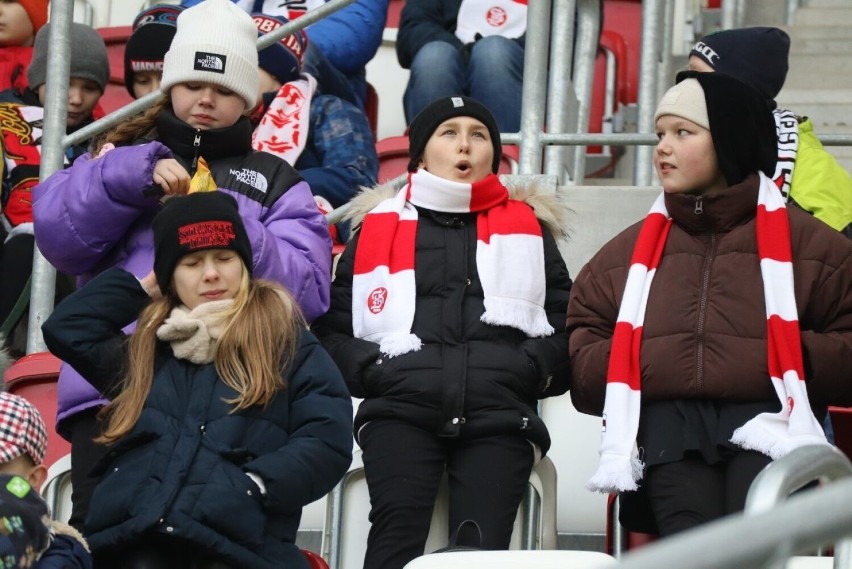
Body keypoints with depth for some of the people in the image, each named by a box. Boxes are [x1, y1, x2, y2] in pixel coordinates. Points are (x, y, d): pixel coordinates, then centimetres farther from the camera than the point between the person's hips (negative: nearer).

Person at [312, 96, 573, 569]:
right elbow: (332, 329, 17)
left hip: (498, 417, 2)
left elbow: (567, 326, 17)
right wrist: (374, 369, -3)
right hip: (400, 411, -1)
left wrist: (530, 368, -3)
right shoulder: (379, 226, 23)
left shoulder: (527, 227, 25)